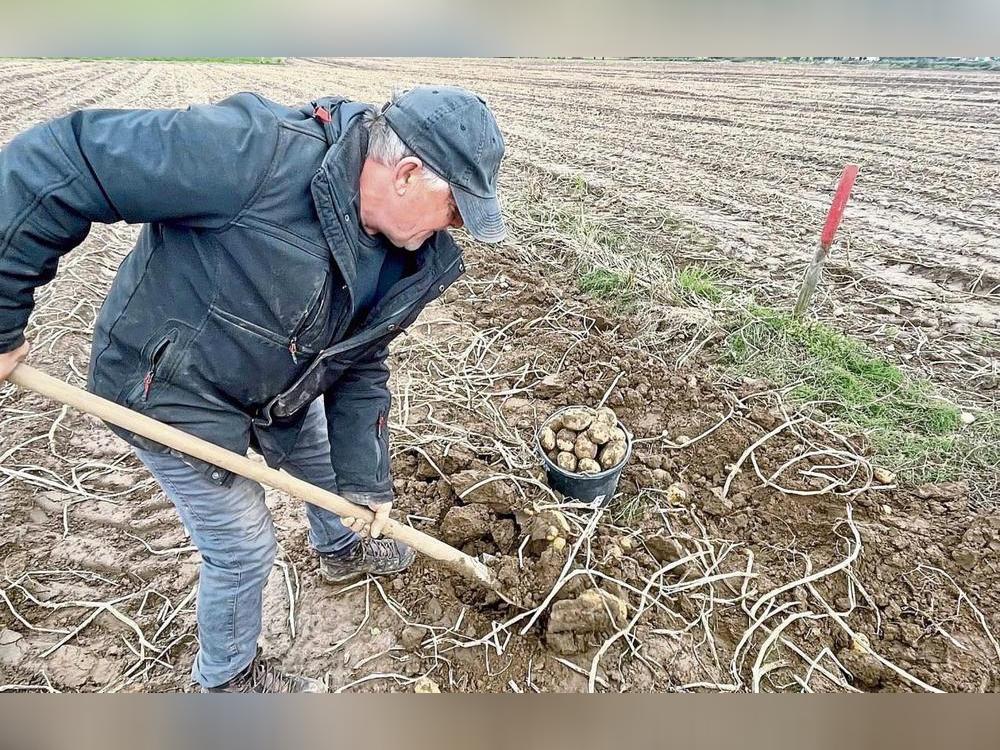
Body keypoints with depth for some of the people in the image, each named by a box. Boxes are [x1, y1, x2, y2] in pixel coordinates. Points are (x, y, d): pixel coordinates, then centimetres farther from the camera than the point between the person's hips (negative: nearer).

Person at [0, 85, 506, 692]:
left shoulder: (411, 260, -11)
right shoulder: (259, 153, -36)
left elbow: (361, 367, -2)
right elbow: (58, 165, -33)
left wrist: (366, 479, -3)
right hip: (172, 392, -7)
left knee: (326, 464, 27)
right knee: (246, 549, 6)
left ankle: (342, 548, 62)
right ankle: (228, 675, 39)